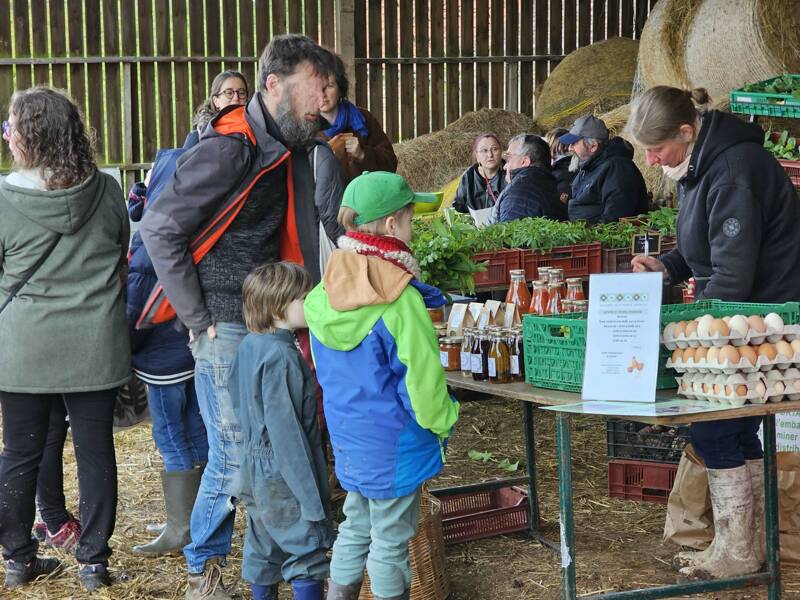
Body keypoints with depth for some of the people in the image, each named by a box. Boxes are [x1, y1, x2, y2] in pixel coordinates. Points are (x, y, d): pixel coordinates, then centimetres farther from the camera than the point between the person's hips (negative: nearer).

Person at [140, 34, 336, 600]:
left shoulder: (289, 147, 8)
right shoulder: (230, 148, -18)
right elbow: (160, 230, -17)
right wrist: (198, 319, -15)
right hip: (226, 325, -8)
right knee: (236, 453, -3)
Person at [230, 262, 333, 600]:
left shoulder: (249, 345, 3)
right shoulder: (281, 357, -24)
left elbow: (238, 403, 13)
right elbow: (285, 427, -24)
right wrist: (309, 494, -21)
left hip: (254, 467, 9)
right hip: (283, 473, -9)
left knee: (263, 545, 19)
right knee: (307, 549, -1)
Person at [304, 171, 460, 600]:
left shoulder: (325, 294, -4)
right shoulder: (401, 303, -24)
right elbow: (422, 379, -19)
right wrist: (443, 422, -2)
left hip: (348, 436, 7)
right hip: (393, 444, -6)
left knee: (356, 527, 22)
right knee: (391, 541, 9)